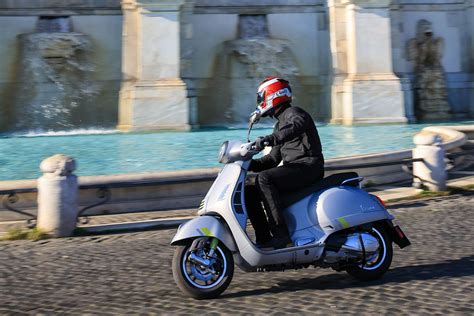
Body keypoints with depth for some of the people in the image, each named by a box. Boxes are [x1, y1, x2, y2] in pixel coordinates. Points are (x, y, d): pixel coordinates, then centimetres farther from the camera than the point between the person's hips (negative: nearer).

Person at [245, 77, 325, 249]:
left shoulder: (294, 113, -5)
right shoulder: (280, 124, 24)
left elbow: (296, 126, -32)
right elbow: (273, 159, 22)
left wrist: (269, 139, -46)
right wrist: (248, 164, 8)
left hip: (308, 166, -9)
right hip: (294, 168, 9)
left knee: (264, 179, -29)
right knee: (249, 191, 1)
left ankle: (281, 233, -30)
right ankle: (264, 239, -1)